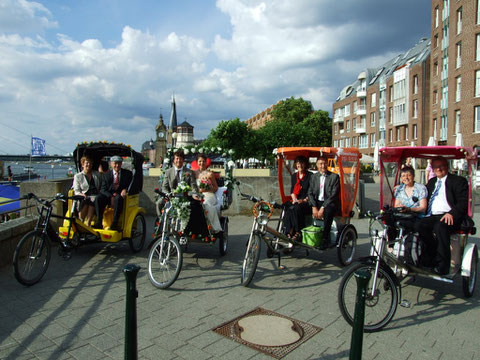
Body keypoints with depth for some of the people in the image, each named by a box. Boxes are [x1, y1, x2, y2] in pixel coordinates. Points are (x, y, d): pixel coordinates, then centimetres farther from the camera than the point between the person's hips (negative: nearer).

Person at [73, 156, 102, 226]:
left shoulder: (97, 174, 24)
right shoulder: (77, 176, 17)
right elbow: (76, 190, 9)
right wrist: (81, 194, -14)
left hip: (95, 196, 1)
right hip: (84, 197, -1)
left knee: (92, 201, -35)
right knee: (84, 202, -37)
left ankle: (88, 224, -40)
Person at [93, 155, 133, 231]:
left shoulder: (128, 173, 8)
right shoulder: (106, 174, 10)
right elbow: (103, 189, 1)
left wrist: (125, 189, -19)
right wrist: (111, 196, -19)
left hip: (121, 195, -2)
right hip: (109, 195, 2)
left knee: (118, 198, -37)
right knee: (98, 198, -27)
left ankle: (115, 224, -37)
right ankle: (99, 222, -27)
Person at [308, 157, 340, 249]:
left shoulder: (334, 177, -1)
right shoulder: (314, 177, 13)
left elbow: (333, 195, -10)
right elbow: (310, 193, 5)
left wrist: (323, 208, -20)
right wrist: (314, 207, -13)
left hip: (329, 203, -4)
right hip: (317, 202, 4)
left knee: (328, 211, -37)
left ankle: (325, 240, -31)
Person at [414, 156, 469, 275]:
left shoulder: (458, 181, 9)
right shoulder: (431, 182, 28)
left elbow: (464, 202, -2)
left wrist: (451, 213, -19)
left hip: (449, 217, -5)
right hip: (431, 217, 5)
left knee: (440, 227, -37)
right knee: (418, 225, -26)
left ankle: (442, 265, -26)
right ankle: (433, 258, -16)